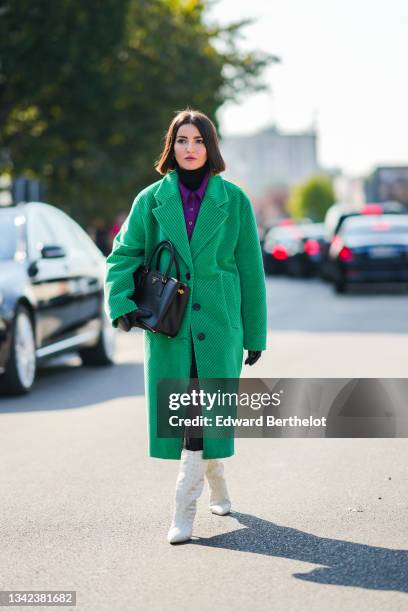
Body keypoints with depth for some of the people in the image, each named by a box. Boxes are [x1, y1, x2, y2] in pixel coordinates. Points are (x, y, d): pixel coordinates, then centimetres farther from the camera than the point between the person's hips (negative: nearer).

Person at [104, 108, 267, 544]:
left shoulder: (233, 200, 3)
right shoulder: (151, 200, 5)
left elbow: (250, 269, 7)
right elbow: (123, 255, 6)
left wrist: (254, 334, 7)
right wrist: (122, 304, -12)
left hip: (218, 322, -1)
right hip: (167, 325, 1)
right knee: (181, 414, 5)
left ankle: (184, 510, -2)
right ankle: (217, 485, 31)